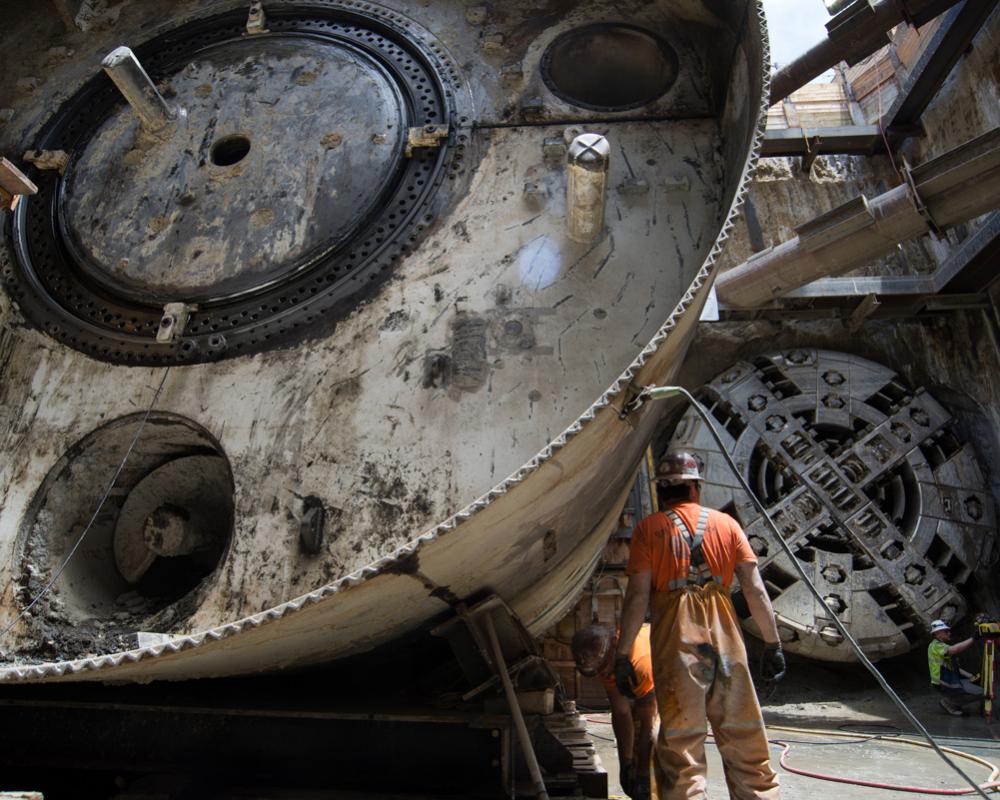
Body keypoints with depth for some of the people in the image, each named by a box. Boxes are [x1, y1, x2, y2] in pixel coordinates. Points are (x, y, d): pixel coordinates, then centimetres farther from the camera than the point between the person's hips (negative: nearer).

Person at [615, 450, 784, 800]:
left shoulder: (648, 528, 0)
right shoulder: (725, 523, 8)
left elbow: (637, 596, -6)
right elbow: (755, 590, 4)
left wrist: (622, 654, -2)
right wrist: (773, 644, 11)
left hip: (677, 645, -2)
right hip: (727, 640, 3)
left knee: (681, 745, 5)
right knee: (744, 739, 16)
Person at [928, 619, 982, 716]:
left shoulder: (942, 646, 15)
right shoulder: (935, 646, -17)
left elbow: (954, 668, 17)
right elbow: (956, 649, -35)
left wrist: (971, 676, 6)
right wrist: (973, 638, -33)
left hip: (953, 680, 10)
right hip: (945, 685, -10)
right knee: (980, 693, -13)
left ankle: (953, 701, 15)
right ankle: (949, 703, 1)